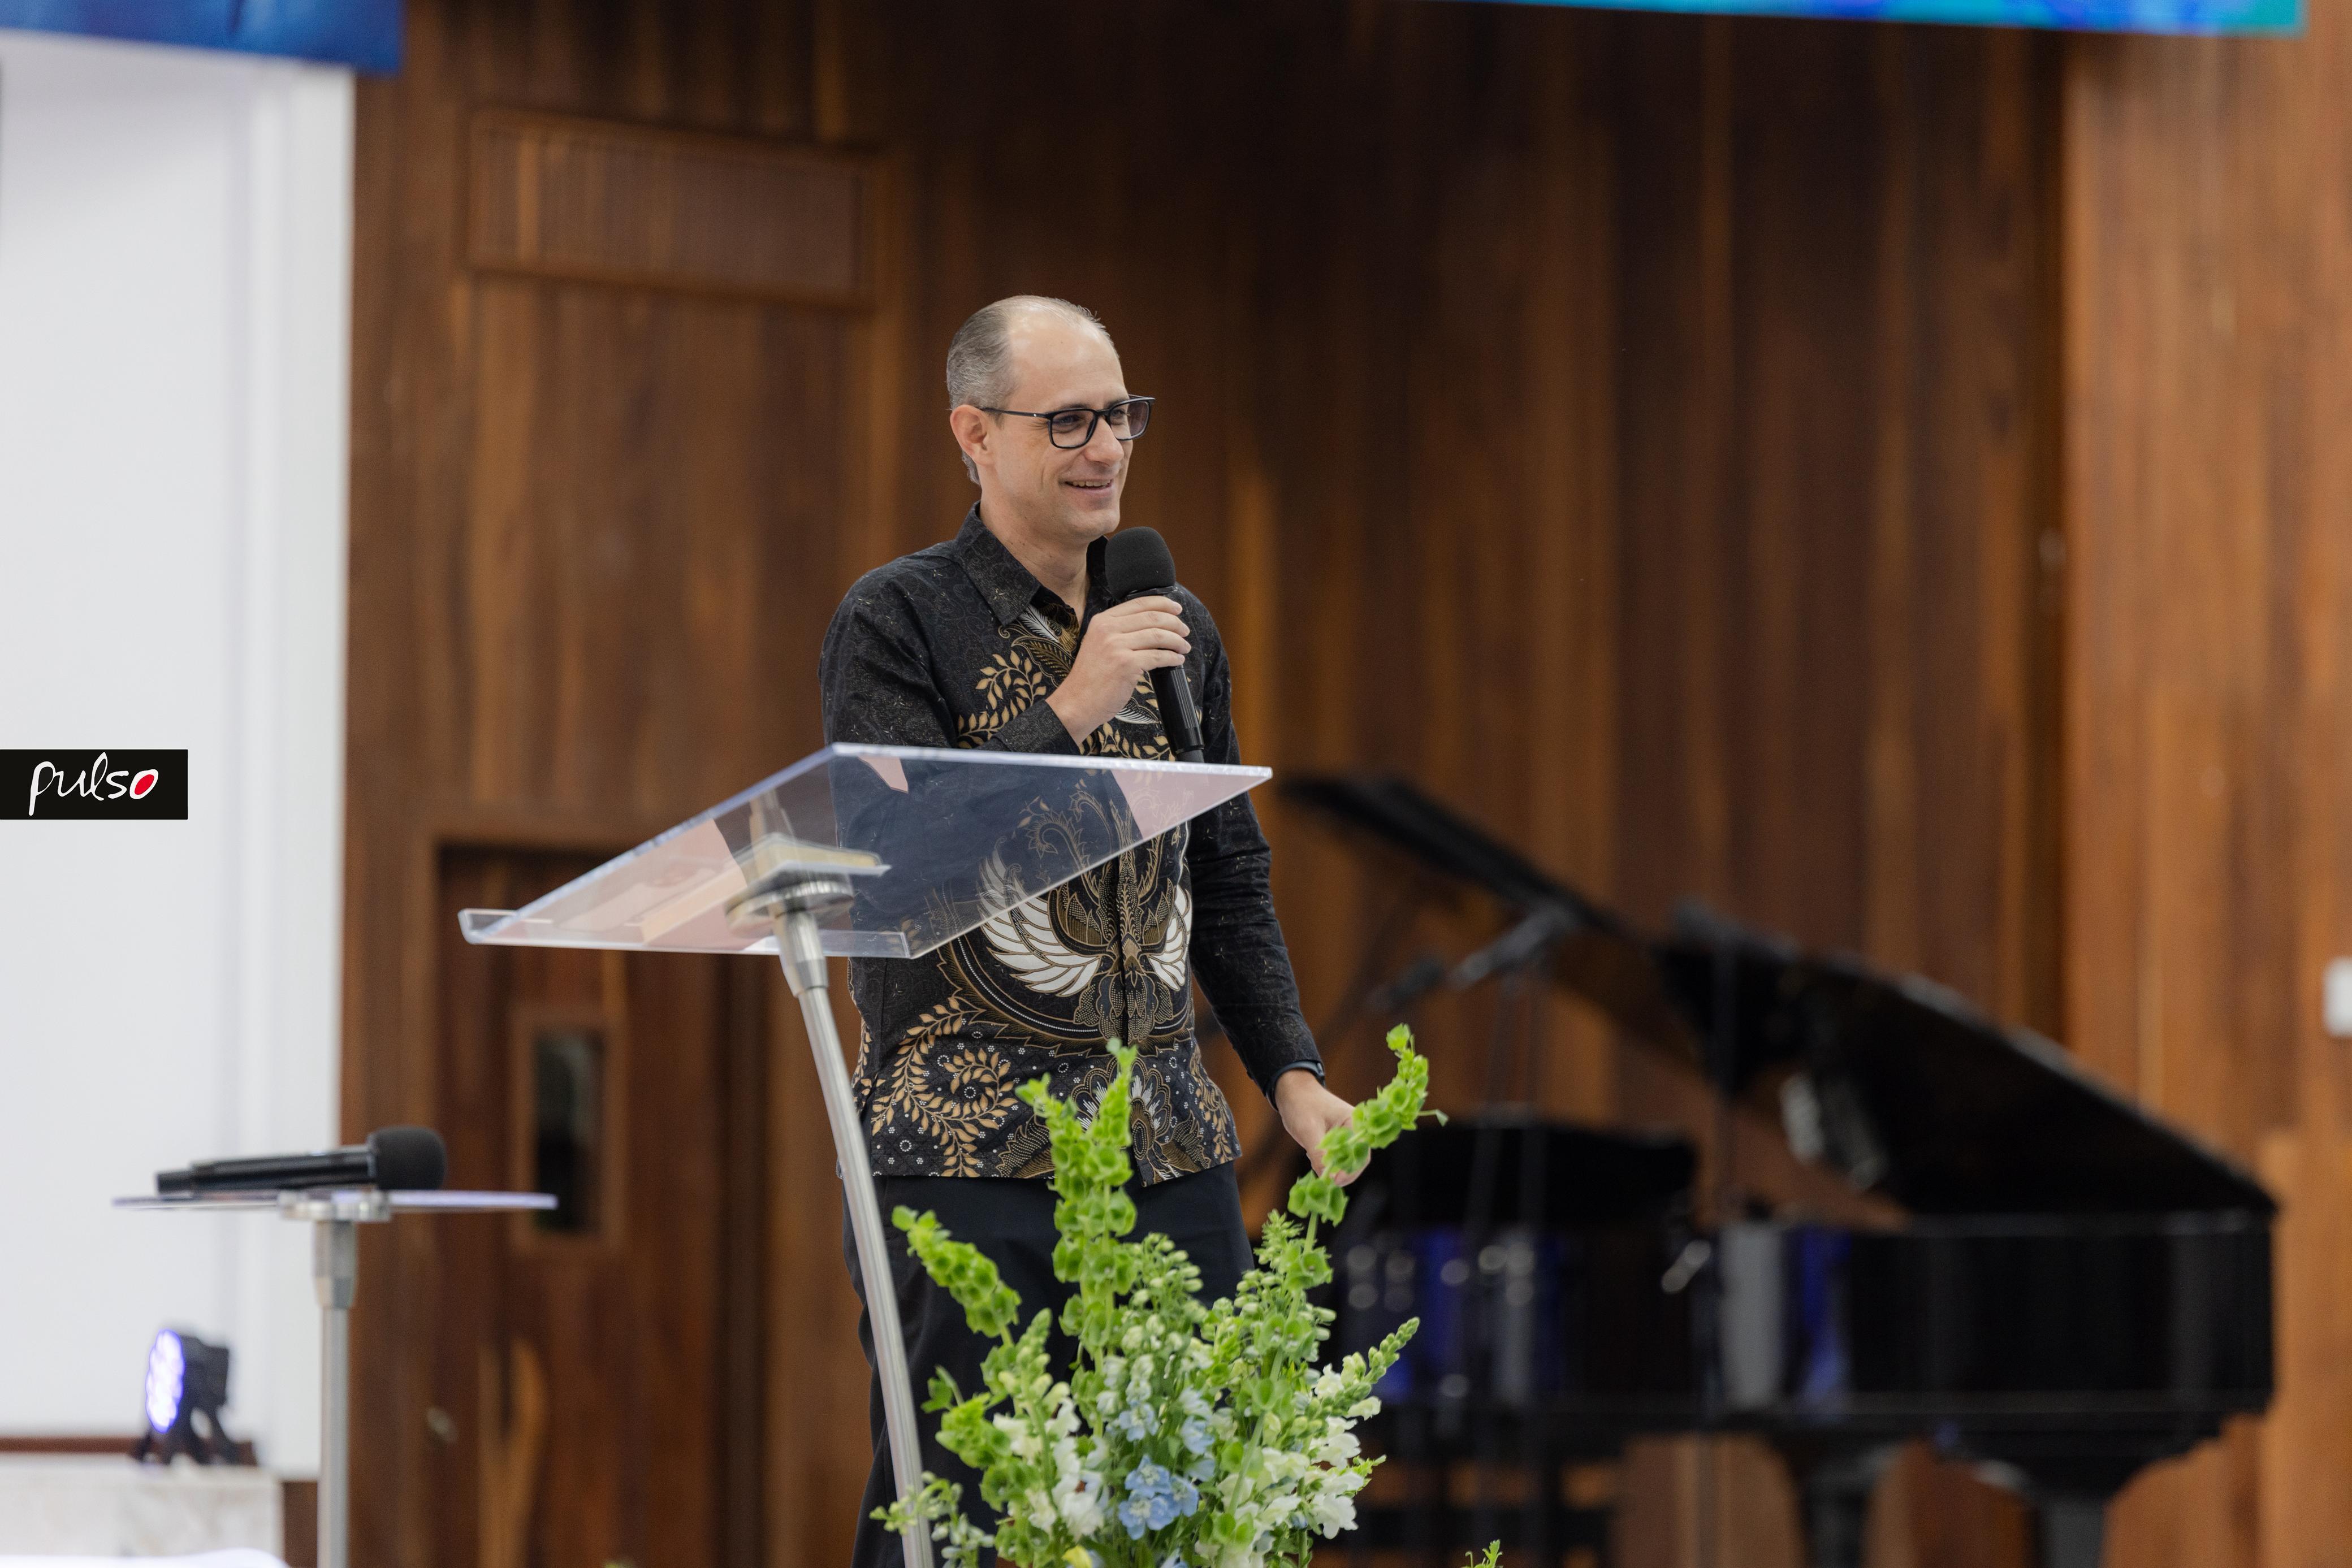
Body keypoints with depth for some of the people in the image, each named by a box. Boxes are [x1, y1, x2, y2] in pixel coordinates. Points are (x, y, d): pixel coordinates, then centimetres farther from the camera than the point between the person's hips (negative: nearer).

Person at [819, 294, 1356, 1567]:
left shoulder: (1176, 628, 15)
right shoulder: (897, 623, -3)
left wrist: (1290, 1071, 10)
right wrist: (1068, 710, -16)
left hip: (1168, 1147, 5)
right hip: (967, 1151, -5)